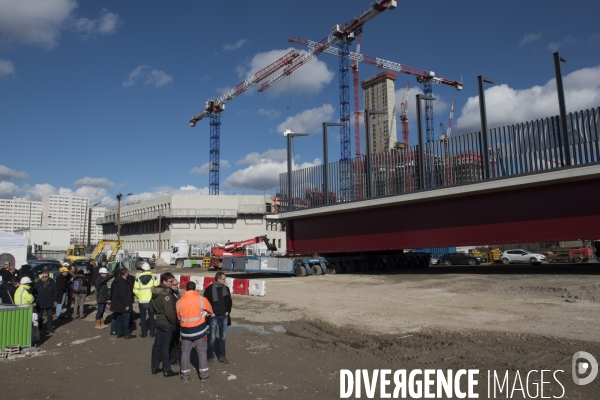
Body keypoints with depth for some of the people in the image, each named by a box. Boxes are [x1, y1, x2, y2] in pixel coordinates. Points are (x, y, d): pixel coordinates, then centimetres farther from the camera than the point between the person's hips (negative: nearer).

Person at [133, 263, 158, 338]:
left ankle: (144, 333, 14)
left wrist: (139, 296, 8)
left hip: (142, 301, 0)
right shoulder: (153, 278, -6)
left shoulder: (138, 279, -5)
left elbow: (135, 290, -9)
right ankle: (152, 333, 13)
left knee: (143, 317, 12)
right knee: (151, 317, 13)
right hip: (151, 301, 0)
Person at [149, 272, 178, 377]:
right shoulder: (166, 294, -24)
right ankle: (166, 370, 12)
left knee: (157, 344, 16)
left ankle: (154, 367, 27)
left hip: (159, 321, 8)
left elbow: (151, 307, 14)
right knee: (165, 346, 1)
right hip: (167, 323, -8)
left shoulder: (155, 292, 3)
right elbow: (169, 312, -27)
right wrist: (175, 321, -12)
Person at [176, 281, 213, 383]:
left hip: (186, 330, 1)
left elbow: (179, 317, 5)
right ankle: (204, 376, 14)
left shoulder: (179, 302, -8)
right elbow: (210, 311, 5)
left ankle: (185, 375, 22)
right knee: (202, 352, 12)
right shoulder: (202, 299, -11)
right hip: (199, 329, -1)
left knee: (185, 352, 17)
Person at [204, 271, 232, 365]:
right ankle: (210, 357, 15)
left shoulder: (226, 288, 3)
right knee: (212, 337, -1)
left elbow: (229, 301, 12)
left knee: (223, 337, 10)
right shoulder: (209, 289, -11)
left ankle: (221, 356, 23)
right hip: (214, 316, -4)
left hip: (224, 316, 4)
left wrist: (228, 311, 4)